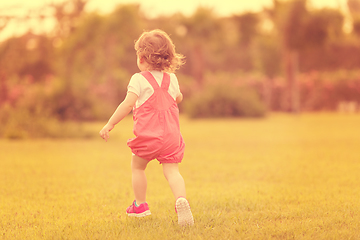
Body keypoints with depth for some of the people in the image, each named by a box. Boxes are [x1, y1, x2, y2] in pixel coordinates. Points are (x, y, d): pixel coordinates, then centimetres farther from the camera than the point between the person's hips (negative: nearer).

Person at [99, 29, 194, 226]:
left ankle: (140, 205, 28)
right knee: (171, 170, -1)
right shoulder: (171, 79, 10)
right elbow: (178, 98, 29)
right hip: (171, 134, 4)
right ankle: (181, 199, -28)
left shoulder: (139, 79, -7)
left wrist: (110, 124, -12)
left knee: (137, 166, 19)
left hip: (147, 135, -4)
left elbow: (128, 104, -16)